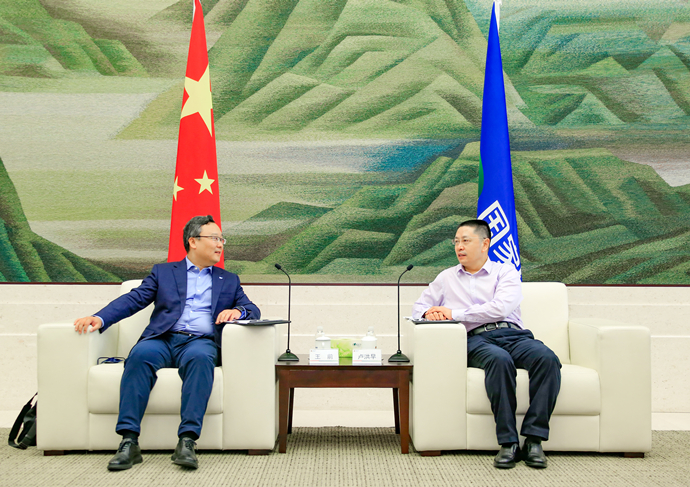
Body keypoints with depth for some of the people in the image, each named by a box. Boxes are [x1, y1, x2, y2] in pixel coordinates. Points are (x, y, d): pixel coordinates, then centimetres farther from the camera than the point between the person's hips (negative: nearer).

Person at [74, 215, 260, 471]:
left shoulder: (229, 281, 27)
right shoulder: (163, 272, 22)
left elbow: (253, 311, 19)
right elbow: (134, 299, 10)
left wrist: (238, 311, -6)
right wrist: (100, 318, -8)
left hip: (201, 342, 0)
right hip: (163, 338, 0)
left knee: (200, 358, -36)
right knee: (140, 354, -34)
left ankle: (187, 441, -42)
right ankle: (129, 441, -35)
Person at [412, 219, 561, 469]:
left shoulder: (506, 272, 17)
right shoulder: (446, 278, 28)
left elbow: (501, 308, -2)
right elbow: (419, 308, 30)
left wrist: (455, 313, -4)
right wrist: (429, 313, 4)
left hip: (513, 333, 1)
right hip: (475, 339, -1)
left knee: (547, 358, -33)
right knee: (499, 360, -38)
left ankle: (534, 438, -31)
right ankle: (508, 442, -36)